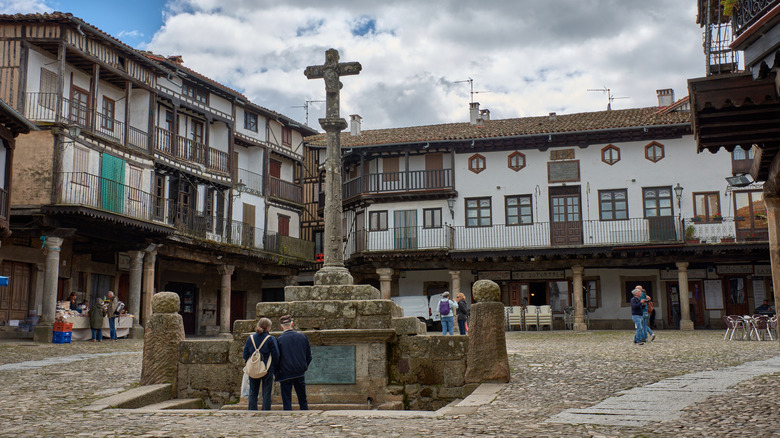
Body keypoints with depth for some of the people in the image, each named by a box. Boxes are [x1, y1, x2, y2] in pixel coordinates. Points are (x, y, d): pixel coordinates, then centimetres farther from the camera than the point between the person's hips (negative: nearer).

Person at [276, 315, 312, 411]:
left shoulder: (279, 340, -9)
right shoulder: (302, 336, 0)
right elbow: (309, 356, 6)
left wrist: (277, 375, 4)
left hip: (285, 374, -3)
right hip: (300, 374, 3)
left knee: (286, 402, 4)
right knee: (303, 400, 13)